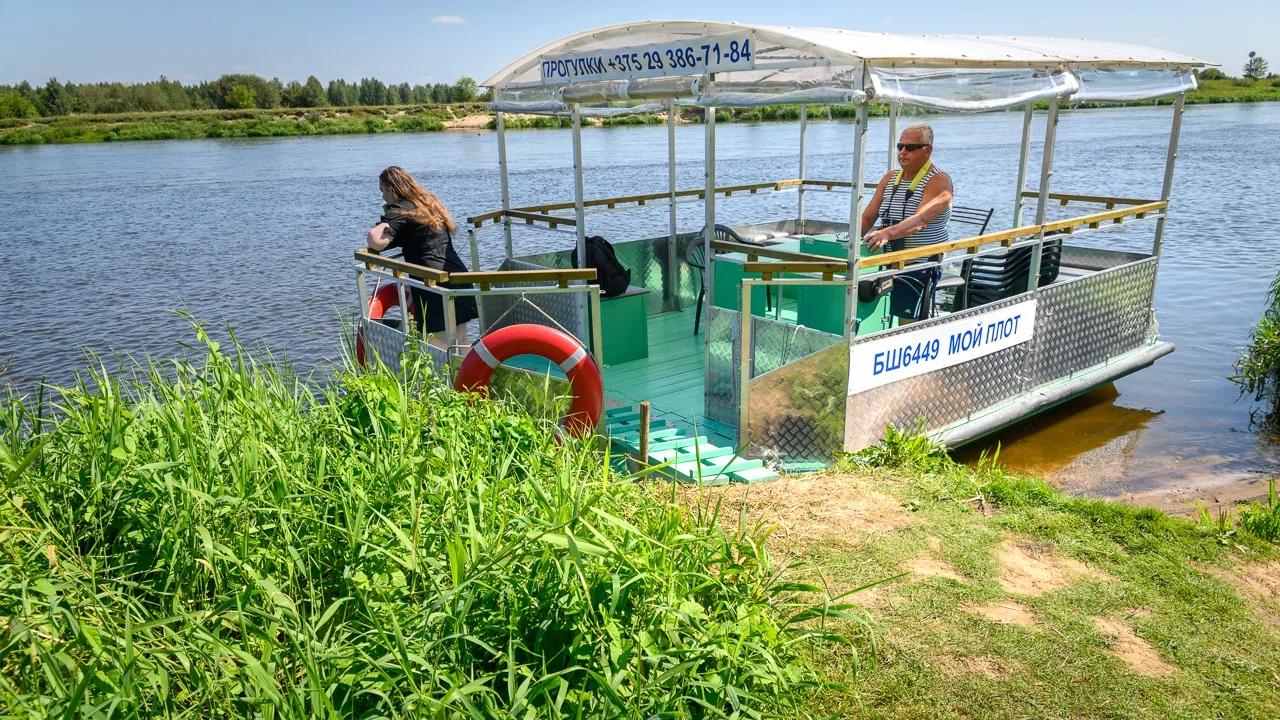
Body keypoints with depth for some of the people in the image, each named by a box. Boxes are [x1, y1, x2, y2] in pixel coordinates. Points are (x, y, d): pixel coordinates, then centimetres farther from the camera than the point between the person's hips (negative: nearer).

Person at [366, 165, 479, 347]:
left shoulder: (399, 211, -7)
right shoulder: (430, 202, 18)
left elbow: (377, 242, -21)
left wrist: (373, 230, 1)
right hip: (459, 278, 8)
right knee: (461, 345, 12)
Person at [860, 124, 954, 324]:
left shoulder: (938, 181, -10)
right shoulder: (890, 178, 12)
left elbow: (921, 220, -28)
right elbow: (867, 216, 10)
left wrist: (888, 233, -44)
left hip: (919, 265, -7)